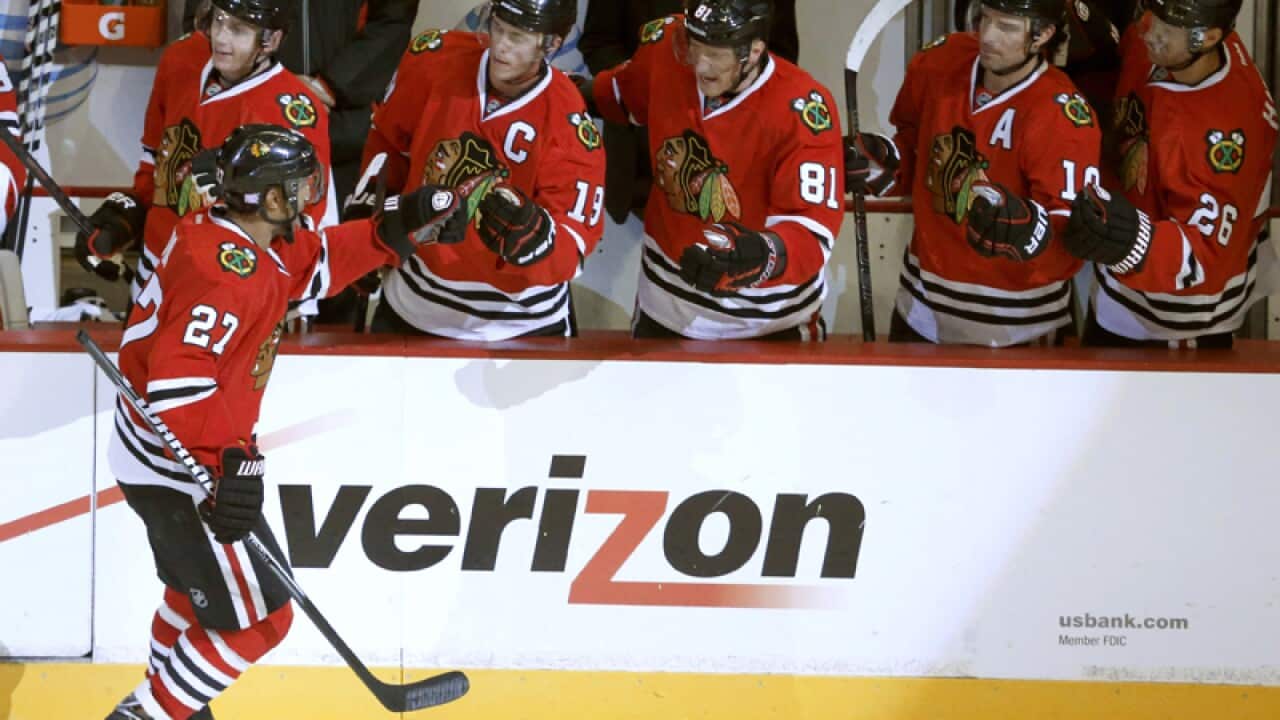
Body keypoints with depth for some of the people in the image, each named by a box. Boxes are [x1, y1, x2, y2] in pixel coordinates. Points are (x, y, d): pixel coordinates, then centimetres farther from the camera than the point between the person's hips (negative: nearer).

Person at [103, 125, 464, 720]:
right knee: (256, 618, -1)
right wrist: (223, 465, -38)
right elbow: (178, 380, -35)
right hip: (178, 469, -10)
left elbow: (315, 264, 15)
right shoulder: (226, 271, -27)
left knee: (199, 586, 30)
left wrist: (399, 227, 5)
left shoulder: (221, 230, 2)